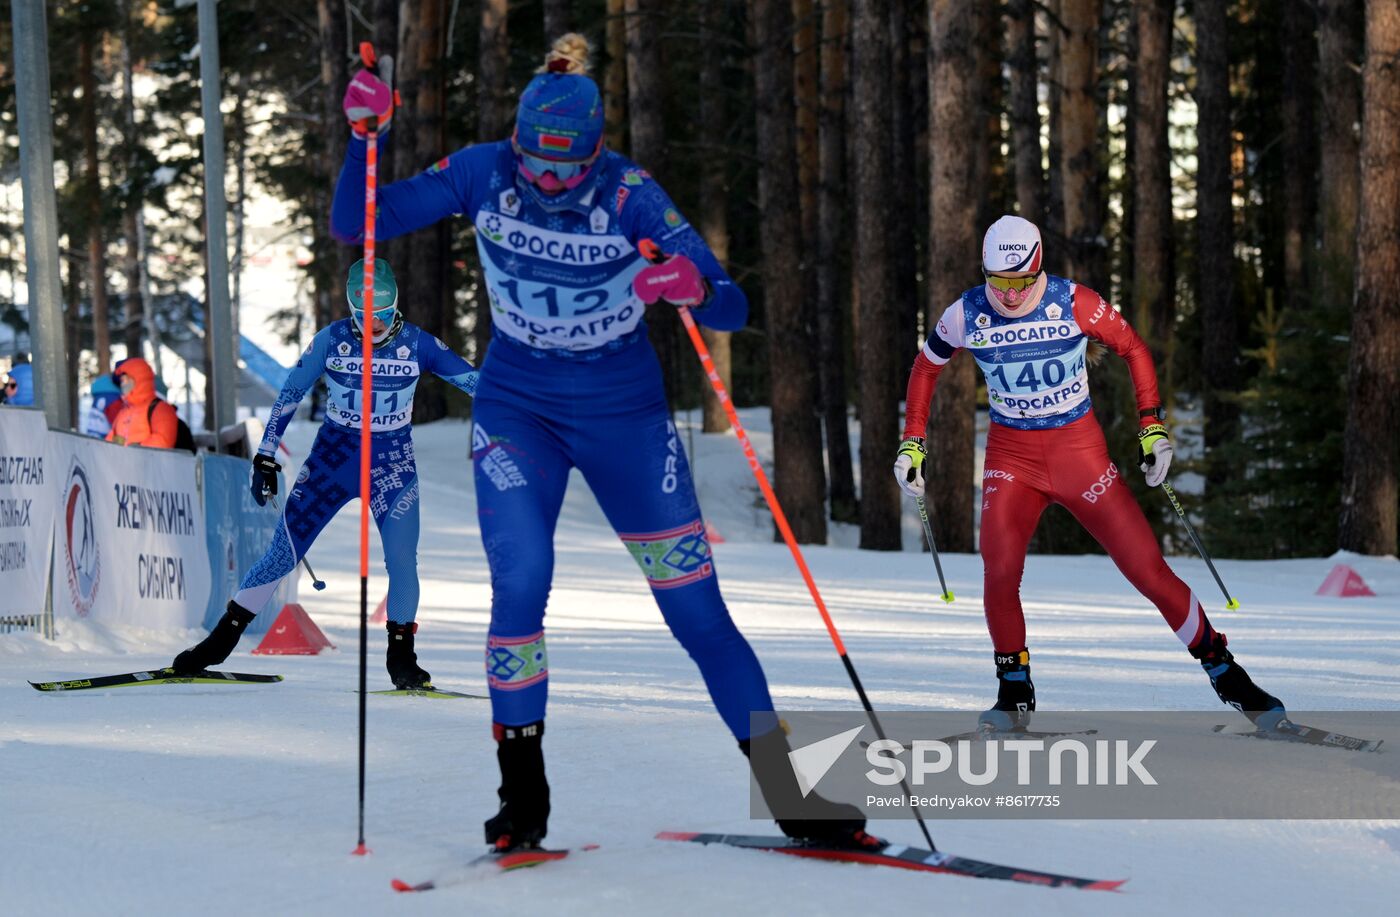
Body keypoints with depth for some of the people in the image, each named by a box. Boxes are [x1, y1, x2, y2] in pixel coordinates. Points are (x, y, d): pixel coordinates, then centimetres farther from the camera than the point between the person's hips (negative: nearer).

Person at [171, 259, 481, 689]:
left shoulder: (417, 343, -9)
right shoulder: (331, 340, -9)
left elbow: (473, 380, -2)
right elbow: (289, 395, -3)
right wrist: (265, 457, -5)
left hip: (392, 461, 0)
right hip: (332, 454, 0)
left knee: (402, 558, -14)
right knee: (283, 554, -2)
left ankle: (401, 655, 3)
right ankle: (222, 637, 9)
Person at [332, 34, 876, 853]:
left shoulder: (631, 195, -17)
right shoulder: (482, 174, -11)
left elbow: (734, 311, -22)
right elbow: (355, 225, -8)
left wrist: (697, 287, -45)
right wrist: (363, 136, -24)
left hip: (625, 415, -1)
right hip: (517, 410, 1)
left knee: (697, 608, -3)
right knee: (521, 585, -20)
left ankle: (792, 794, 8)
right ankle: (523, 800, -3)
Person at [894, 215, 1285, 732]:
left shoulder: (1075, 304, -13)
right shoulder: (966, 316, -8)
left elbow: (1133, 349, 1)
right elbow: (926, 368, 11)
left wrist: (1152, 427, -4)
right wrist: (912, 442, 7)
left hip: (1080, 451, -1)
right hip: (1011, 455, 1)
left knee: (1147, 569, -5)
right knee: (999, 572, -20)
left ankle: (1223, 671, 12)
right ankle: (1015, 690, 2)